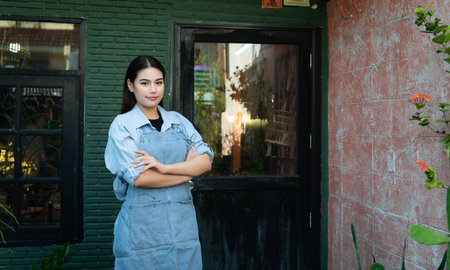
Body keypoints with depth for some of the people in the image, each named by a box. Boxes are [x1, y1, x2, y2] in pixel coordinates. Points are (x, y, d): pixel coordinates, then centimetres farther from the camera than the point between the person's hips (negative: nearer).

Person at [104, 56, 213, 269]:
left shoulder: (178, 121, 9)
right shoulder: (122, 125, -3)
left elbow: (206, 161, -3)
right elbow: (138, 177, -15)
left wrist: (166, 167, -18)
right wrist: (187, 171, -6)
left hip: (182, 222, 4)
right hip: (142, 226, -3)